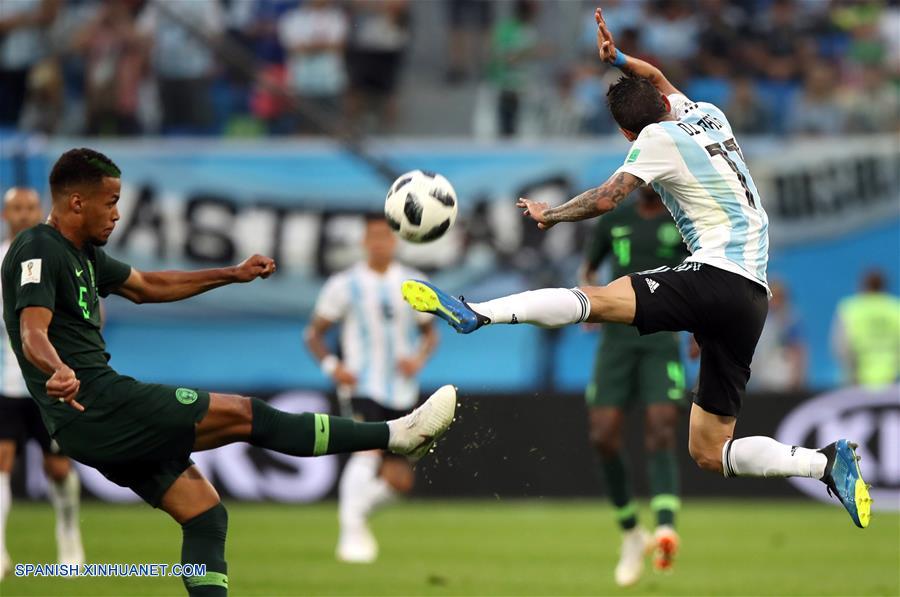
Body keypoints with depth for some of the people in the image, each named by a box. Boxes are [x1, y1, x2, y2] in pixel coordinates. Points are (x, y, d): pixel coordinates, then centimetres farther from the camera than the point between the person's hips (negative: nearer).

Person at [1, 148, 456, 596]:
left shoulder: (82, 253, 18)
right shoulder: (38, 251, -12)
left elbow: (145, 286, 32)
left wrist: (233, 275, 33)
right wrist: (57, 372, -50)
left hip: (100, 424, 10)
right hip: (94, 406, -10)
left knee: (205, 516, 8)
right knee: (245, 415, -8)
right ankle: (394, 435, -4)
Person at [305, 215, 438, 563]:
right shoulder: (345, 285, 0)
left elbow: (430, 333, 17)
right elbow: (314, 334, 4)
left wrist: (419, 359, -5)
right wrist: (332, 366, -14)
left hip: (402, 391, 4)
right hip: (363, 388, -4)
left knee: (399, 480, 6)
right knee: (369, 450, -28)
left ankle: (357, 512, 34)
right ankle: (350, 534, -25)